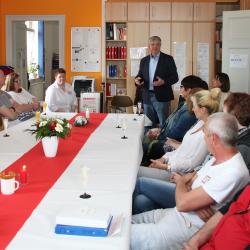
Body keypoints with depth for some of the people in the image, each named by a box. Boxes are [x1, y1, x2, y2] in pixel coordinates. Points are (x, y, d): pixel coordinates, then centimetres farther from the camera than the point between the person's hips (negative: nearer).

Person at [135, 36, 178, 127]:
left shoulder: (168, 59, -1)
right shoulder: (144, 60, 12)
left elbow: (175, 77, -3)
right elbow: (140, 75, 16)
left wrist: (163, 82, -21)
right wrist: (137, 79, -8)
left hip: (161, 97, -4)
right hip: (147, 97, 4)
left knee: (164, 124, -3)